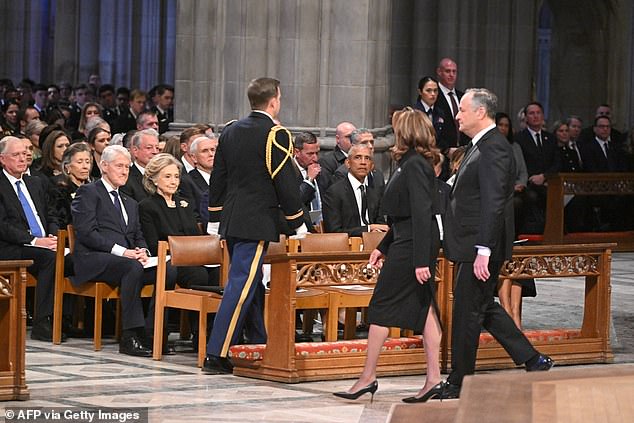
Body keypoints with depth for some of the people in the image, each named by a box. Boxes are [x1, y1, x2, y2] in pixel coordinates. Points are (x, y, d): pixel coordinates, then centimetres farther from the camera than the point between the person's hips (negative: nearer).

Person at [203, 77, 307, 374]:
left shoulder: (230, 131, 10)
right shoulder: (275, 134, -12)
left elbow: (218, 178, 15)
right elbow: (285, 182, -11)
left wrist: (214, 219, 22)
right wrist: (298, 223, -1)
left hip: (231, 221, 8)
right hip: (257, 223, -8)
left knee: (251, 283, 17)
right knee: (242, 285, -9)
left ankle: (261, 347, 26)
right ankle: (216, 354, -14)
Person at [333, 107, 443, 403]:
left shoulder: (414, 165, -16)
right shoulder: (417, 163, 15)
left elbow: (421, 214, -22)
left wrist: (421, 261, -25)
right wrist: (383, 246, 25)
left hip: (411, 245, -10)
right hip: (409, 243, 10)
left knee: (381, 308, -4)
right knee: (423, 307, 7)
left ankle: (368, 377, 1)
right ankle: (433, 378, 5)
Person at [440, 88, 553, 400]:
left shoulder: (493, 149, -17)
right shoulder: (481, 146, 15)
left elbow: (493, 204, -24)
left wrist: (483, 251, -27)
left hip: (479, 247, -10)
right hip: (475, 246, 10)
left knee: (467, 312, -2)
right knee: (484, 308, 16)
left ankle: (459, 383, 7)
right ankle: (533, 361, 21)